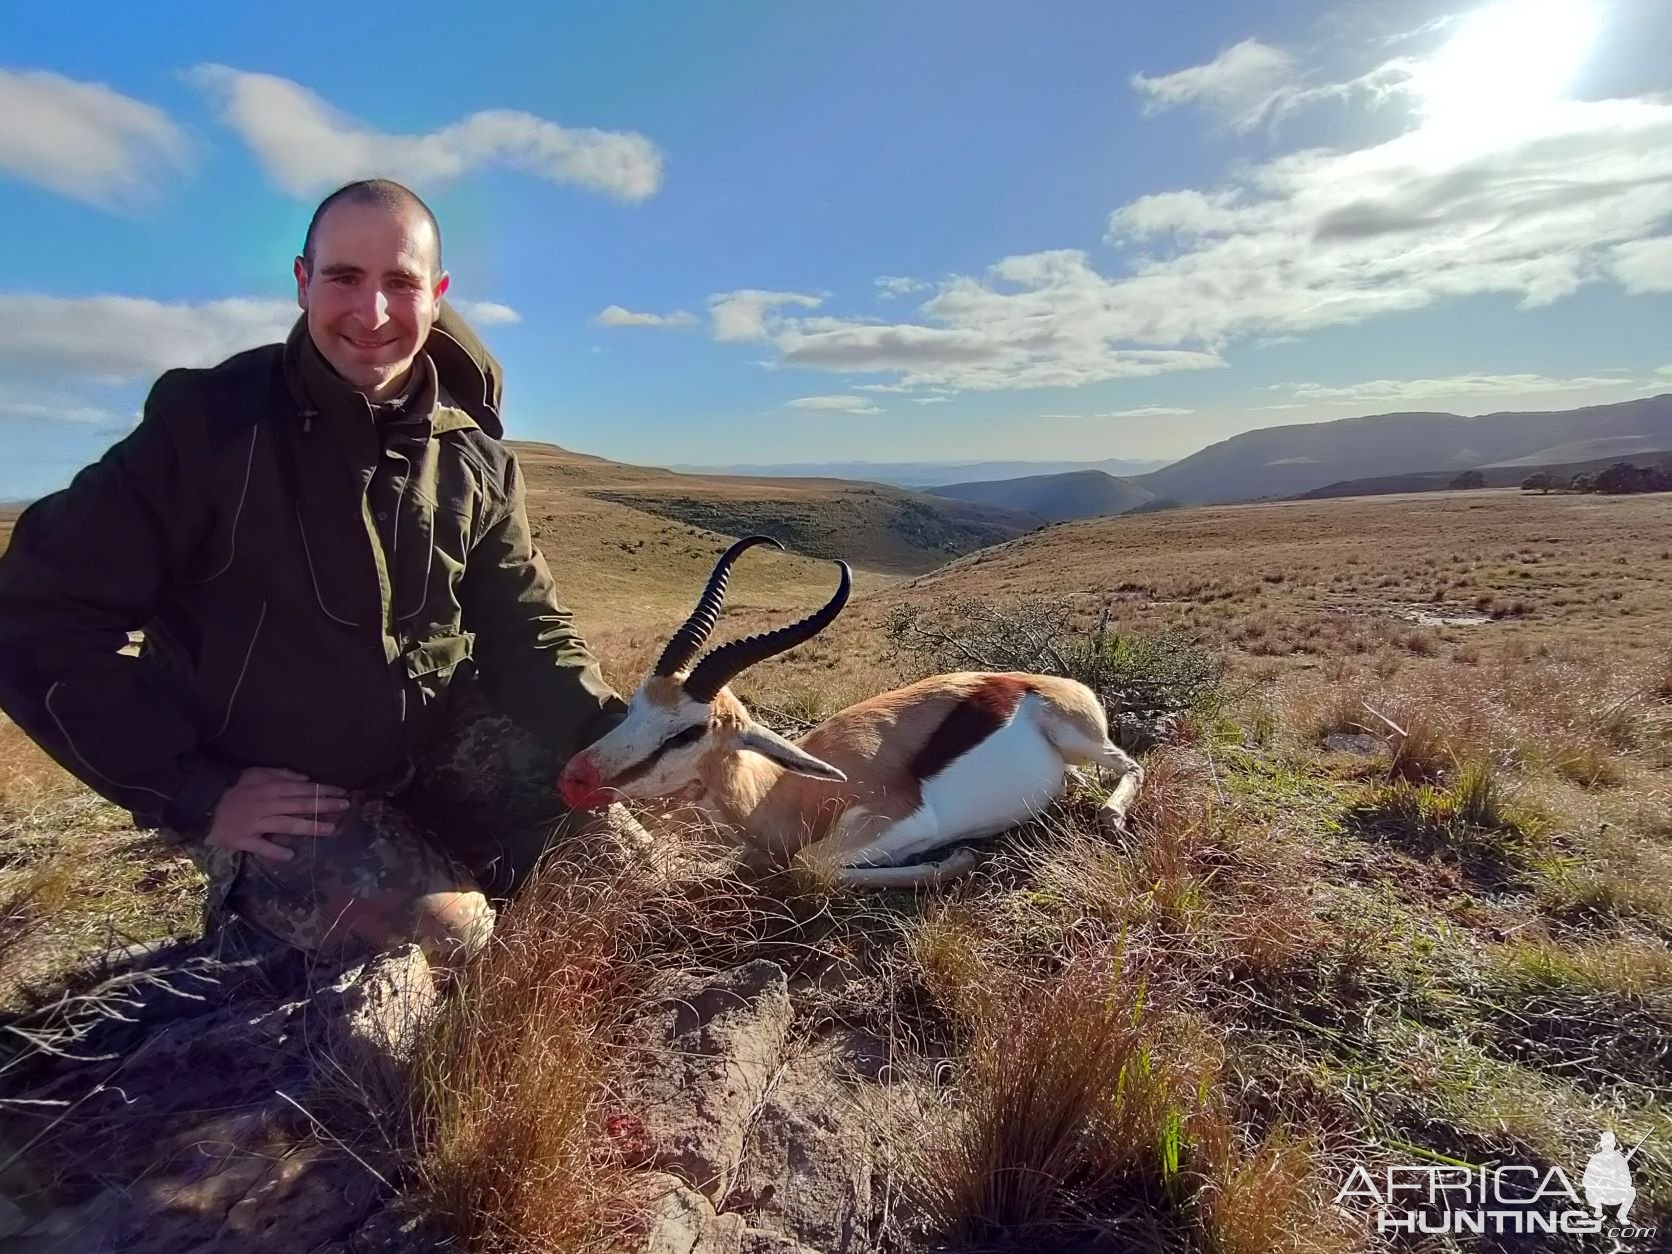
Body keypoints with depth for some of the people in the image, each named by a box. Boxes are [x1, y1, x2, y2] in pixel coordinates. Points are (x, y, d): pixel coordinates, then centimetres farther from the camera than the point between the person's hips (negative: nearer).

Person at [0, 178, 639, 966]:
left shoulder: (474, 456, -2)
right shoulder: (210, 421, -15)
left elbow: (523, 630, 1)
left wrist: (607, 732, -17)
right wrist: (193, 789, -18)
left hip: (435, 759, 5)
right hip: (266, 795, -4)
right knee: (447, 933, -20)